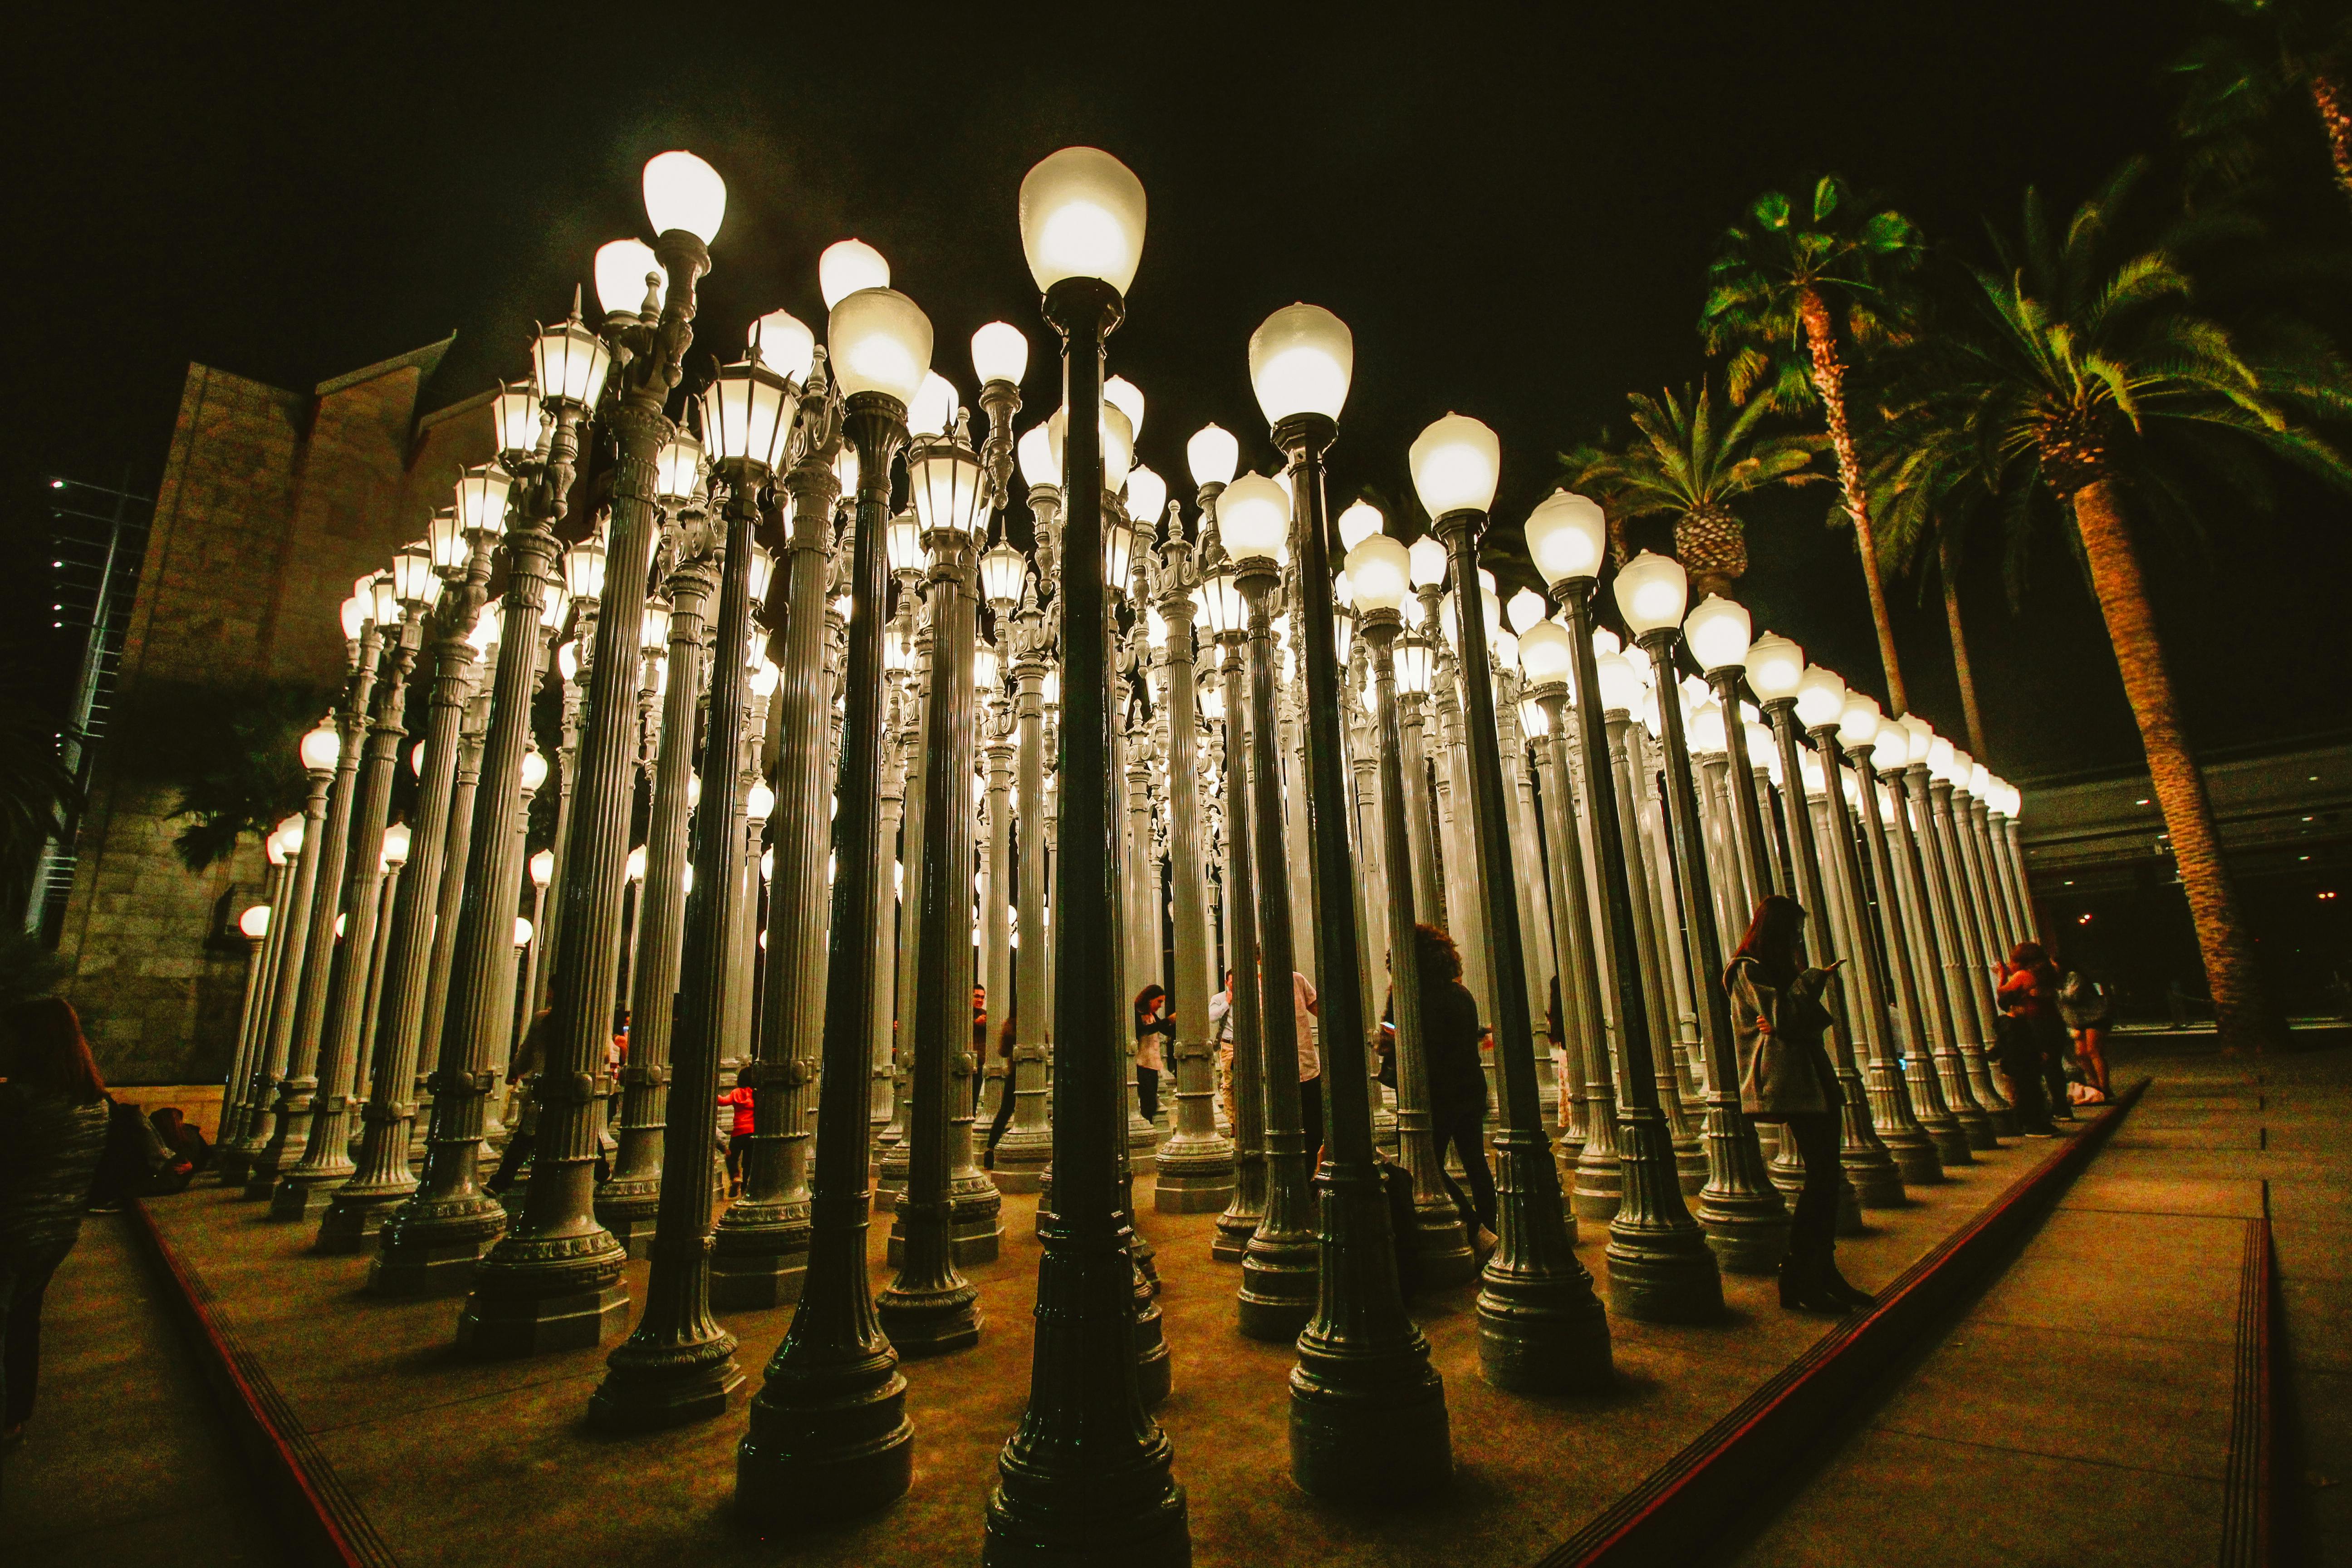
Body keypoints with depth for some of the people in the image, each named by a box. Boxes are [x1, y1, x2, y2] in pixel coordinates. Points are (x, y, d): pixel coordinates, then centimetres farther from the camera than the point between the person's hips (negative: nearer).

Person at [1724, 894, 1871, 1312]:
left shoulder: (1785, 968, 20)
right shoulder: (1748, 970, -6)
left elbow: (1819, 1020, 10)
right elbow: (1781, 1016, -17)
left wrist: (1787, 1025, -12)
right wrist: (1813, 979, -4)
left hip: (1814, 1078, 9)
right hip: (1788, 1082, -9)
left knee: (1827, 1173, 7)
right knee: (1820, 1174, -11)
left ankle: (1825, 1271, 15)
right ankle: (1796, 1277, -4)